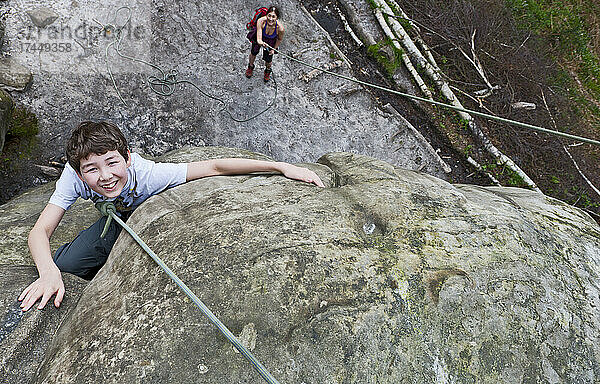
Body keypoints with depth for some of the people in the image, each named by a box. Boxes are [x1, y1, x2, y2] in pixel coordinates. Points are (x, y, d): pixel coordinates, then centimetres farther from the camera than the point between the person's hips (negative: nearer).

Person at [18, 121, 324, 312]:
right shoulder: (74, 175, -33)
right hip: (118, 218, 2)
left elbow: (215, 167, -44)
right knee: (63, 266, -10)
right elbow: (40, 231, -34)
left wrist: (281, 167, -49)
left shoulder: (148, 173, -42)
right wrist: (49, 272, -57)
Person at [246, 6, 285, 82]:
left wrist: (274, 49, -3)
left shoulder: (280, 28, -39)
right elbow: (258, 39, -43)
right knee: (254, 53, 21)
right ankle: (250, 66, 57)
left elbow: (279, 39, -15)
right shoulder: (261, 21, -42)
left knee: (268, 60, 8)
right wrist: (261, 43, -65)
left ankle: (268, 70, 47)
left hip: (271, 42, 0)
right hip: (259, 38, 0)